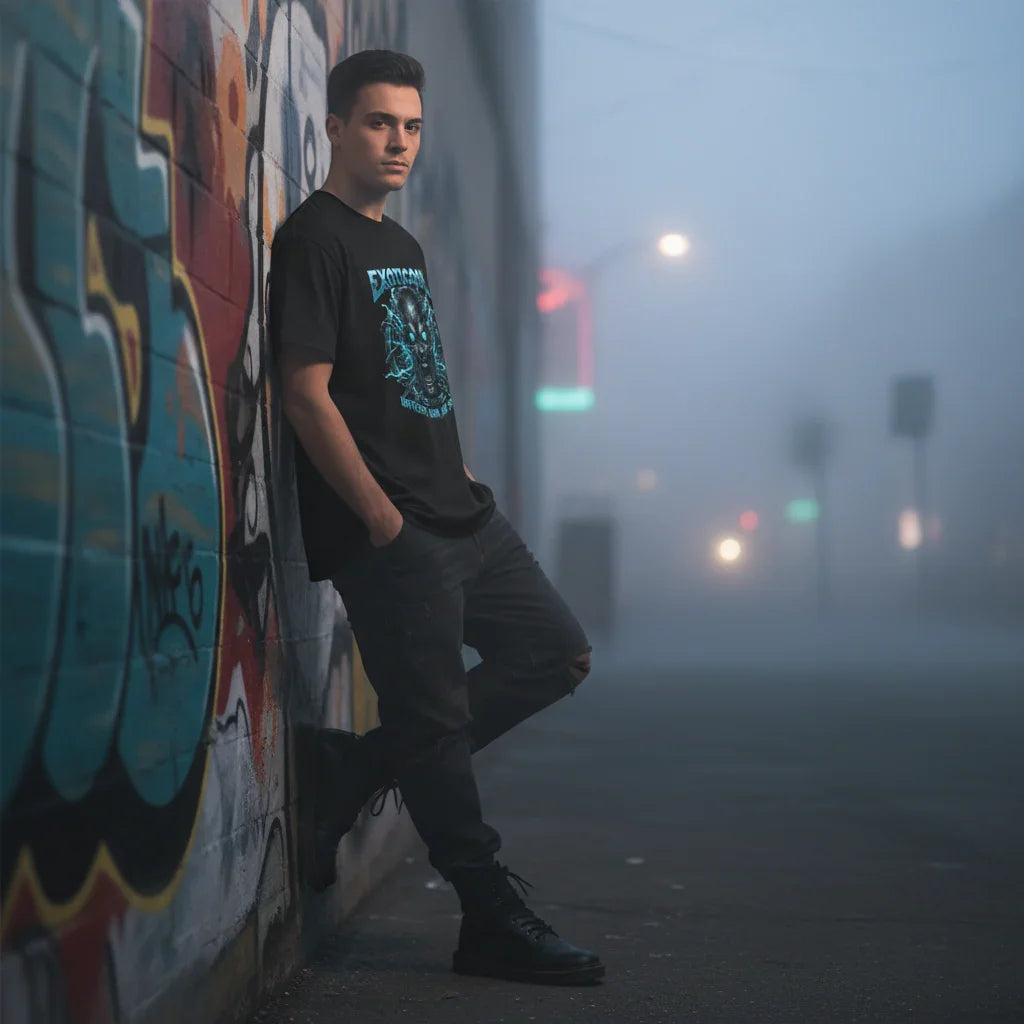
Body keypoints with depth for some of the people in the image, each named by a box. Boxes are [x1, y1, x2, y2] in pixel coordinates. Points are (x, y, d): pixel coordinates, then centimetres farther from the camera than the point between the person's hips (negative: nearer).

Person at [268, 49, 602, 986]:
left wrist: (462, 476, 12)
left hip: (460, 514, 10)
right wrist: (382, 519, -18)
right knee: (433, 716, -4)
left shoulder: (402, 246, 20)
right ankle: (494, 920, 5)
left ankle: (358, 768, 11)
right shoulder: (314, 239, -8)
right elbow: (308, 392, -15)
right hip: (388, 532, -9)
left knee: (557, 655, 10)